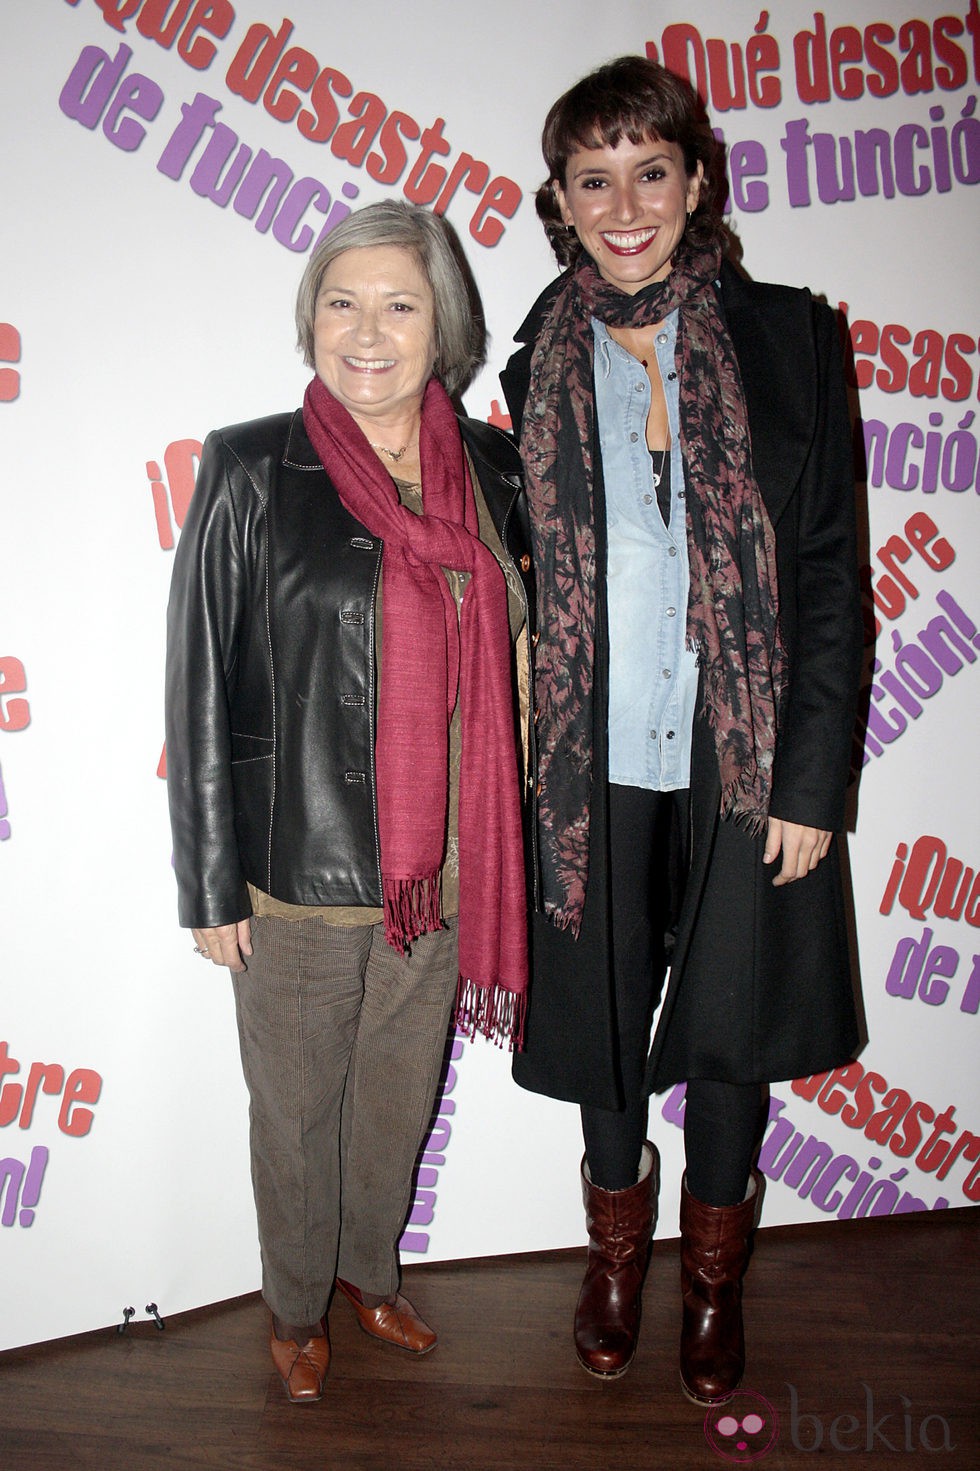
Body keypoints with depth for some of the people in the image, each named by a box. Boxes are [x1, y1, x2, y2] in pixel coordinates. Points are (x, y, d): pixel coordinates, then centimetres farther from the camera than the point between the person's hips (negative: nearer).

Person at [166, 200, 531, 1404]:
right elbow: (199, 688, -8)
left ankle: (371, 1273, 49)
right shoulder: (251, 473, -9)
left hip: (441, 873, 4)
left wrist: (502, 851, 8)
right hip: (300, 878, -3)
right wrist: (210, 886, -7)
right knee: (297, 1114, 16)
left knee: (400, 1100, 22)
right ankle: (296, 1311, 43)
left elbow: (511, 664, 9)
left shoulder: (491, 473, 2)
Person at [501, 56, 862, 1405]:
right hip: (596, 765, 1)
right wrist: (517, 762, 1)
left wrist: (812, 782, -7)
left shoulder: (787, 338, 0)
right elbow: (529, 578, 7)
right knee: (604, 1024, 14)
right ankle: (616, 1252, 43)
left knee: (730, 1035, 11)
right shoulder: (541, 367, 4)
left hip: (745, 763, -1)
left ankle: (714, 1279, 39)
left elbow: (831, 572, -2)